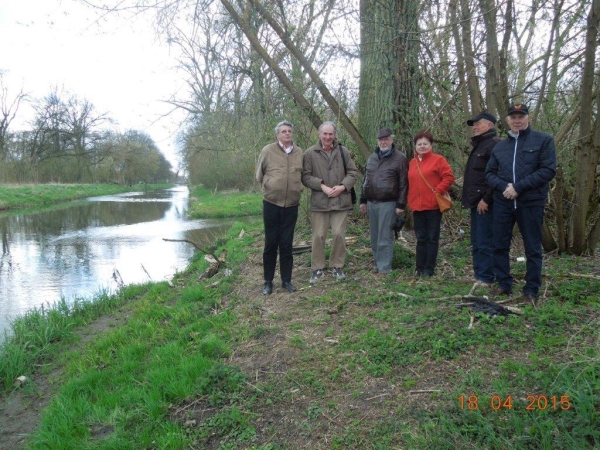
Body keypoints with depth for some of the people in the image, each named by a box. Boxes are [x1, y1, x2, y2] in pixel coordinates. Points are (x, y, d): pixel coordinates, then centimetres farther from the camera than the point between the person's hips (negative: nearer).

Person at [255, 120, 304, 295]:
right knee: (271, 243, 4)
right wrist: (269, 188, 7)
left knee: (286, 244, 8)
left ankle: (286, 280, 19)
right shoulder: (268, 151, -3)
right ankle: (268, 281, 15)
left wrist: (297, 188, 11)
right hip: (271, 204, -2)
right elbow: (259, 174, 6)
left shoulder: (300, 153, 4)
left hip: (291, 205, 2)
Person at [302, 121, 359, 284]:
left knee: (339, 235, 4)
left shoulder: (343, 151, 5)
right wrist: (322, 186, -14)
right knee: (318, 236, 4)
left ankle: (337, 266, 21)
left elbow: (353, 172, 6)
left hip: (340, 201, 1)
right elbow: (306, 176, -4)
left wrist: (342, 186, -9)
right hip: (319, 201, -1)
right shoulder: (310, 153, -1)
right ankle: (318, 268, 16)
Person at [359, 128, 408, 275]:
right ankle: (376, 263, 23)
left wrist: (401, 204, -11)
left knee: (385, 237, -5)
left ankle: (384, 268, 1)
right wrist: (363, 200, 16)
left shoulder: (400, 158, -4)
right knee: (374, 237, 12)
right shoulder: (372, 157, 15)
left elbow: (403, 183, -7)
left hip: (388, 203, -6)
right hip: (371, 202, 6)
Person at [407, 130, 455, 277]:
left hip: (433, 206, -5)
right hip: (417, 207, 5)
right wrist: (411, 202, 9)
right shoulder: (412, 162, 13)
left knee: (432, 238, 3)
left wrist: (438, 191, -15)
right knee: (421, 239, 10)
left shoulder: (438, 159, -4)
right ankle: (420, 268, 17)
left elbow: (449, 177, -9)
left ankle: (429, 269, 8)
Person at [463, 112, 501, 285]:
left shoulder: (495, 144, -11)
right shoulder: (479, 144, 21)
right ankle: (478, 275, 21)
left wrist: (486, 199, -22)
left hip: (485, 202, -10)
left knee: (485, 242, -7)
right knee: (476, 242, 14)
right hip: (477, 201, 10)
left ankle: (486, 279, -1)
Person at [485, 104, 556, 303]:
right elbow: (489, 173, 10)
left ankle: (531, 290, 13)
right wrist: (504, 186, -11)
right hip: (503, 203, 4)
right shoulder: (499, 147, 13)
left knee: (533, 248, 3)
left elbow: (548, 170, -9)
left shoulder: (544, 140, 0)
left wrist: (518, 187, -16)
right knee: (500, 245, 7)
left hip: (531, 202, -4)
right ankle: (504, 284, 20)